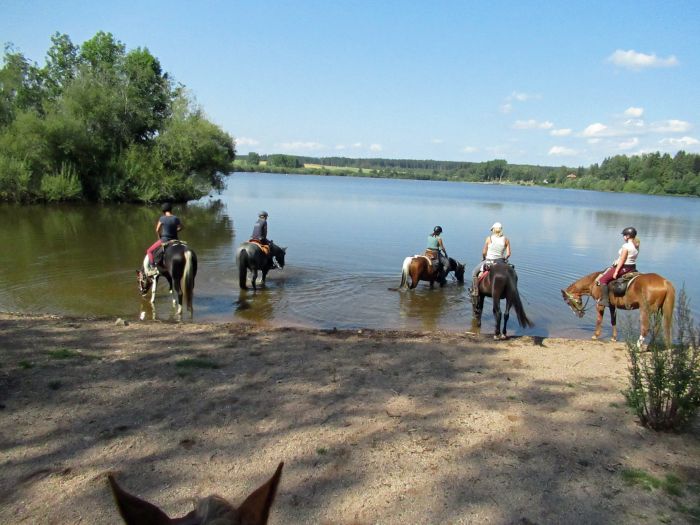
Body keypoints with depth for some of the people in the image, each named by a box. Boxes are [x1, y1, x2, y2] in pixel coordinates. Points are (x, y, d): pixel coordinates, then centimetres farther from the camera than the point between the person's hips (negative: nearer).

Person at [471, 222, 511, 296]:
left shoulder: (489, 238, -7)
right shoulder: (506, 239, -2)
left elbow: (484, 252, -5)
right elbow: (508, 254, -5)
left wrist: (484, 259, 14)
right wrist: (504, 259, 15)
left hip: (489, 261, -3)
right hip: (500, 262, 3)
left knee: (474, 272, 15)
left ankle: (475, 291, 9)